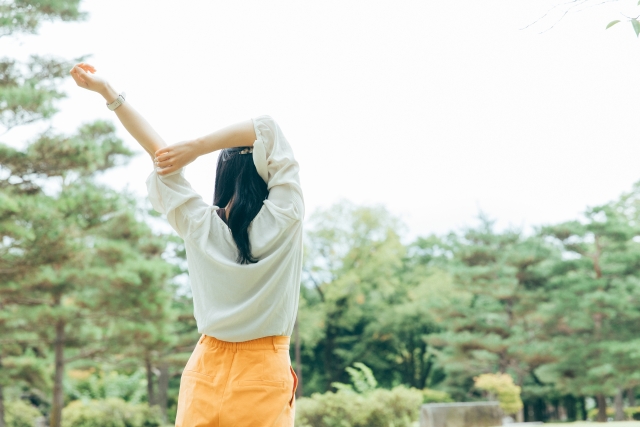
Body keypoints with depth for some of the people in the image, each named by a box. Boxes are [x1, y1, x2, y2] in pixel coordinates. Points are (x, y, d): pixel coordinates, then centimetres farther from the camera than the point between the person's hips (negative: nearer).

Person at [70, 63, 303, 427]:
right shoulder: (283, 220, -8)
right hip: (264, 374, -2)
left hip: (206, 372, 2)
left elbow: (158, 149, 6)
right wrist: (196, 148, -9)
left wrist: (106, 90, 14)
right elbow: (268, 128, -6)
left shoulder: (199, 225, -1)